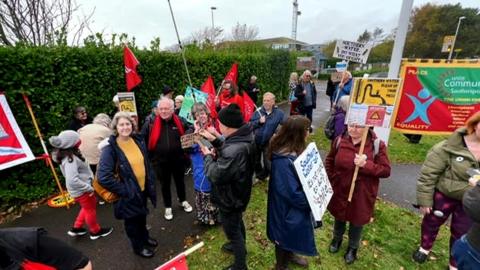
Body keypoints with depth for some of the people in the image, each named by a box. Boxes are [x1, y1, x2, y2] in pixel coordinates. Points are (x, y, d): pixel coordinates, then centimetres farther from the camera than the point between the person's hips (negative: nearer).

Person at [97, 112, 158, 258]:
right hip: (128, 193, -5)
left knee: (142, 216, 27)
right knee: (132, 220, 18)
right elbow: (104, 177, -26)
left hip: (142, 188, 6)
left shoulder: (138, 140, -3)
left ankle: (144, 237, 53)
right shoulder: (110, 148, -22)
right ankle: (138, 246, 41)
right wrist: (123, 190, -20)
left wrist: (151, 182, 6)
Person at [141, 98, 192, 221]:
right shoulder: (151, 124, -9)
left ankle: (183, 201, 44)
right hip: (160, 161, 0)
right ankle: (168, 207, 36)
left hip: (178, 159, 1)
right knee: (165, 185, 16)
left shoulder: (180, 122, -7)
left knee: (180, 181, 20)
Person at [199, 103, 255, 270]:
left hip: (230, 198, -9)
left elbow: (216, 175, -30)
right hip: (238, 194, 9)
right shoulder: (244, 138, -10)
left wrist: (208, 156, -15)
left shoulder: (235, 150, -41)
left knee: (232, 230, 16)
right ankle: (239, 246, 60)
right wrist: (214, 140, -3)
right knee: (237, 222, 32)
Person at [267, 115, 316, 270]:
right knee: (285, 237, 18)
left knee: (293, 235, 31)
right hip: (288, 210, -9)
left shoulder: (293, 152, -6)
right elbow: (292, 194, -31)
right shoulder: (283, 161, -36)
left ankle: (290, 255, 59)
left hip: (295, 207, 9)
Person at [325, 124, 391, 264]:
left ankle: (353, 247, 46)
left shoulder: (377, 144, -15)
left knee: (357, 221, 18)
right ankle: (337, 239, 53)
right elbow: (329, 161, 6)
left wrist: (366, 165, -28)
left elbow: (386, 171, -12)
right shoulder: (339, 140, -9)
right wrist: (330, 179, 0)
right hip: (339, 191, 2)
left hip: (361, 195, -2)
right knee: (339, 217, 24)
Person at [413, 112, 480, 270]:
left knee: (462, 233, 19)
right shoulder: (448, 147, -22)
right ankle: (425, 248, 46)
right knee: (432, 222, 18)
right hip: (443, 196, -3)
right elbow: (427, 174, -18)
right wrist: (424, 200, -15)